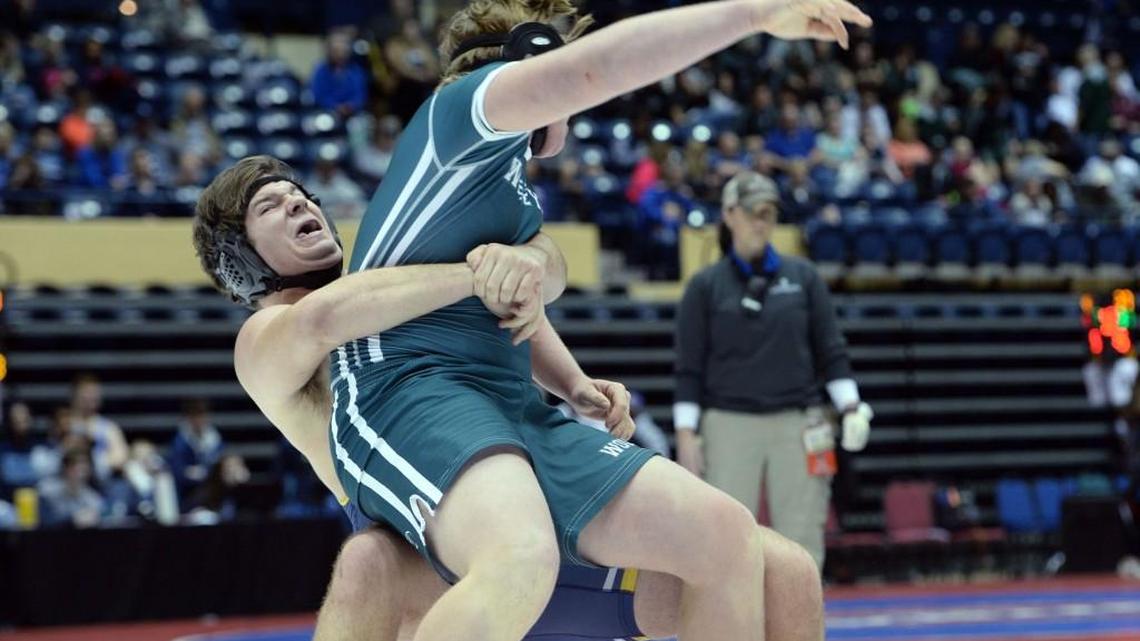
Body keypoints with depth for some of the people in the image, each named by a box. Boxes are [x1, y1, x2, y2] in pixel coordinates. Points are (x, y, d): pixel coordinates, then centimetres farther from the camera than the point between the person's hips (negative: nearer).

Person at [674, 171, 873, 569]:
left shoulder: (802, 276, 8)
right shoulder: (705, 286, 3)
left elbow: (831, 351, 8)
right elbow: (689, 368, 2)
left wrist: (851, 409, -2)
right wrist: (686, 435, -4)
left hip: (797, 425, 2)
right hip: (730, 427, -1)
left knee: (802, 544, -1)